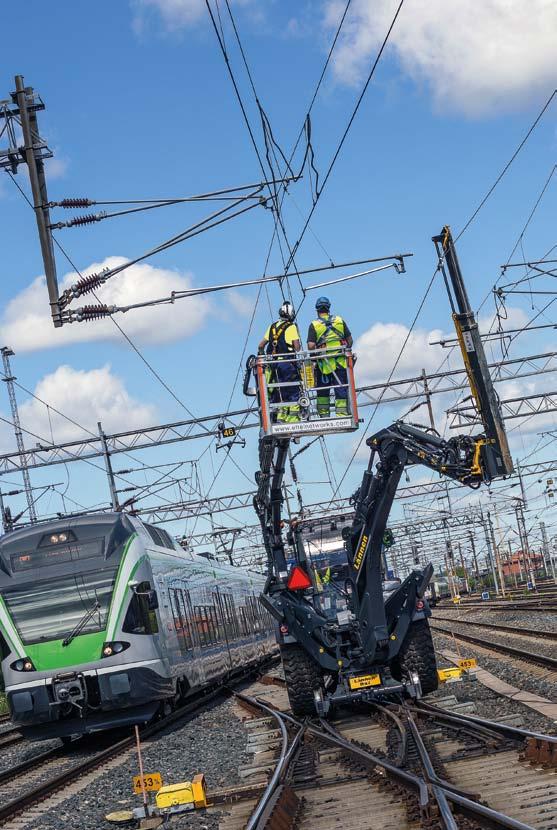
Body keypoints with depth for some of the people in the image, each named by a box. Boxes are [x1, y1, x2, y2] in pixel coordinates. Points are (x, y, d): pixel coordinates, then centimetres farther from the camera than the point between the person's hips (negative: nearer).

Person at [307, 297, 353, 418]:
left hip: (324, 363, -1)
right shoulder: (339, 320, 5)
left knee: (323, 390, 12)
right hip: (341, 362, 1)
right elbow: (349, 340, 8)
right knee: (341, 389, 3)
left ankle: (323, 415, 15)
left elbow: (311, 346, -12)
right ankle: (342, 414, -2)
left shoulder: (314, 325, -3)